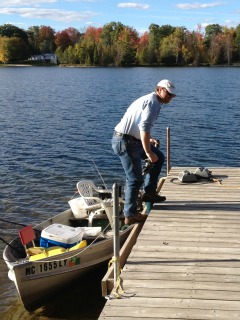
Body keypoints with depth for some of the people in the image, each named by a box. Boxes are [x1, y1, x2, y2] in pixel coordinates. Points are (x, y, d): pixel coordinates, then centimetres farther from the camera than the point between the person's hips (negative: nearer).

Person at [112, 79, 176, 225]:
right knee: (135, 179, -4)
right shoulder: (154, 102, -12)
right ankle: (130, 215, 6)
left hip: (132, 140, 10)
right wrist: (148, 153, -24)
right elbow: (144, 127, -25)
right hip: (125, 142, -10)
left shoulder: (148, 99, 20)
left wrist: (149, 140, 16)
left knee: (159, 157, 16)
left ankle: (149, 192, 19)